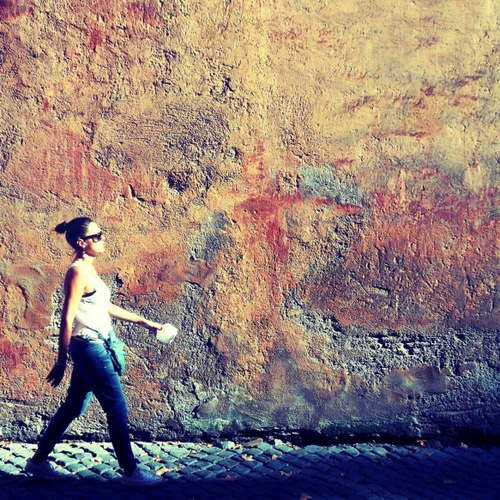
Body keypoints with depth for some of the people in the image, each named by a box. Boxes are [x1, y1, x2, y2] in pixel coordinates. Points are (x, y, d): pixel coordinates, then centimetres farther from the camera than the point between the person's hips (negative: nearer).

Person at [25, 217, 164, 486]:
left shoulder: (88, 269, 12)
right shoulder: (78, 272, -17)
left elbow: (106, 307, 21)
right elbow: (67, 319, -18)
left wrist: (143, 322, 23)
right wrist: (61, 362, -17)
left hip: (94, 347, 10)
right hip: (89, 348, -10)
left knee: (73, 406, 17)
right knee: (117, 409, -3)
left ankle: (38, 461, 27)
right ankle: (131, 472, 7)